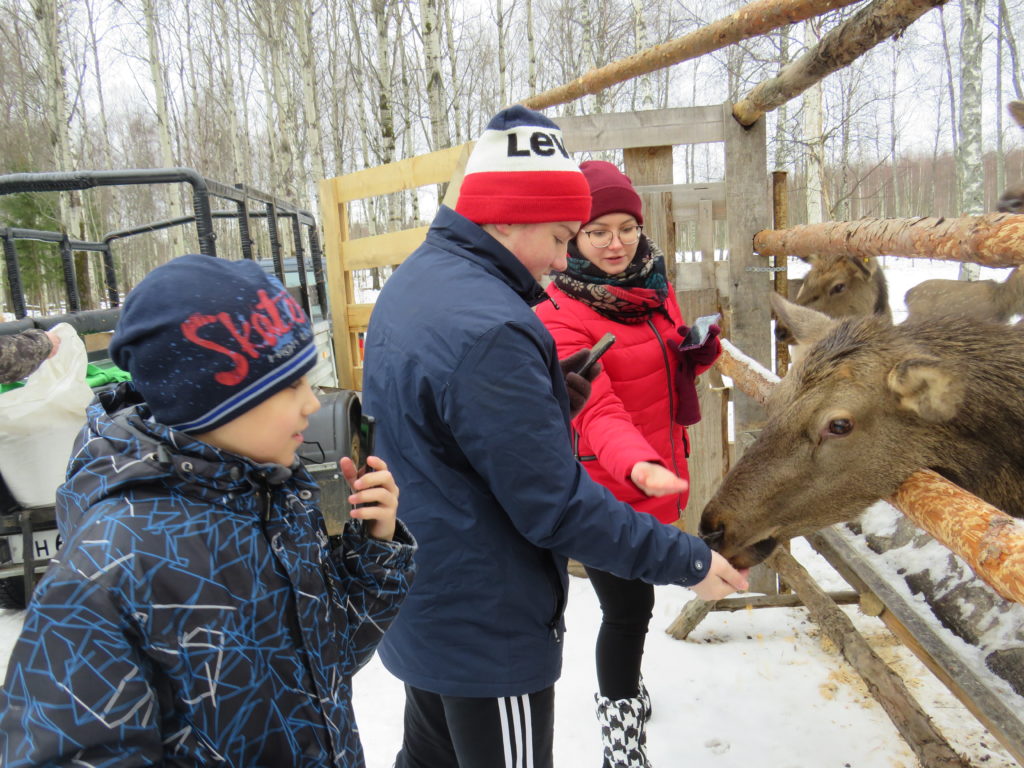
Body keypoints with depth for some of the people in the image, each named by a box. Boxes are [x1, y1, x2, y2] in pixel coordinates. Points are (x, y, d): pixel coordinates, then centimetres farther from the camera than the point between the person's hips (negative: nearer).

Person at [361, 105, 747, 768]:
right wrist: (687, 561, -16)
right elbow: (556, 507, -26)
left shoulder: (414, 282, 2)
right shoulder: (486, 329, -29)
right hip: (488, 637, -9)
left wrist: (549, 394, 1)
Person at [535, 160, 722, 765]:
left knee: (635, 598, 25)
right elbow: (598, 409, -31)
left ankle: (624, 685, 52)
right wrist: (638, 465, -48)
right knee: (629, 607, 4)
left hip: (661, 481, 7)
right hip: (604, 493, -7)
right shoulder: (561, 316, -19)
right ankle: (620, 719, 31)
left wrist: (702, 348, -6)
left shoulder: (655, 288, 4)